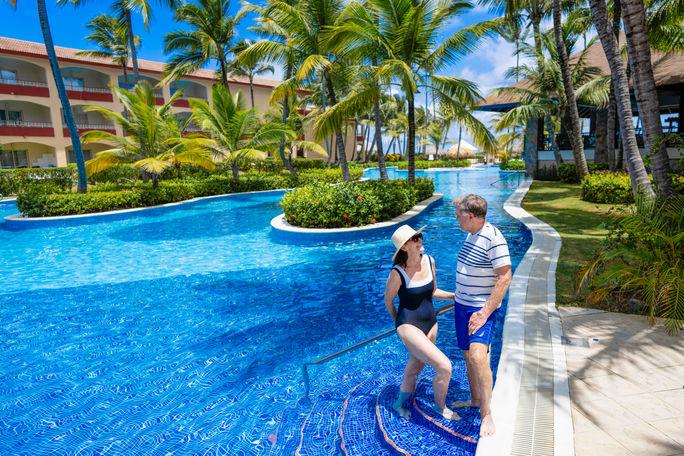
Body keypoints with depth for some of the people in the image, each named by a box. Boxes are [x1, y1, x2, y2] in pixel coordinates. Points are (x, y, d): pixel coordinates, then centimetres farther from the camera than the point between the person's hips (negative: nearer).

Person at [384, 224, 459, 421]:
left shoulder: (429, 261, -4)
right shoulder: (397, 273, -21)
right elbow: (388, 300, -5)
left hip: (430, 324, 6)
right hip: (409, 326, -6)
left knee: (414, 369, 21)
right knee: (444, 367, -13)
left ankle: (400, 403, 49)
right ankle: (440, 406, 17)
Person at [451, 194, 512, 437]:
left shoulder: (493, 238, -20)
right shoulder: (472, 234, 8)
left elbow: (505, 277, -22)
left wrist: (484, 313, -23)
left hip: (481, 308, -9)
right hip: (462, 304, 9)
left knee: (477, 356, -21)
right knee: (468, 355, 17)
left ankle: (486, 414, -7)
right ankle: (475, 399, 35)